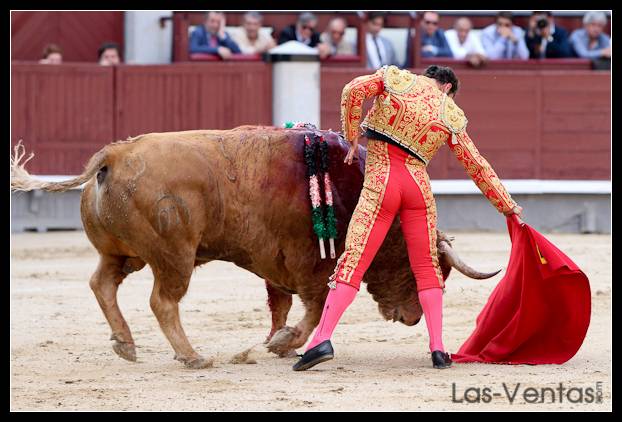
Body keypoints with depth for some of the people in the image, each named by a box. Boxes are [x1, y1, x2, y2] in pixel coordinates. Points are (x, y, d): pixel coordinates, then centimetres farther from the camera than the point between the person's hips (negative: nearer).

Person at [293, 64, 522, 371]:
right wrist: (507, 205, 24)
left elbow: (353, 90, -7)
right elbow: (477, 166, 15)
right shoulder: (450, 116, 11)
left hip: (380, 183, -1)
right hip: (419, 186, 1)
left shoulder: (396, 79, 9)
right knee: (427, 267, 14)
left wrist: (352, 136, 5)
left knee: (352, 262, -6)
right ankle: (438, 349, 7)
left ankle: (322, 339, -18)